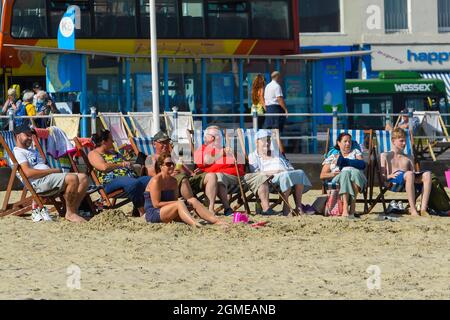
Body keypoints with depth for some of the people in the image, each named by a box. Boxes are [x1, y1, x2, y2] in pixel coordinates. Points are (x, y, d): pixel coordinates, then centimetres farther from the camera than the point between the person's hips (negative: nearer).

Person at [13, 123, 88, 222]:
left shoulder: (32, 151, 34)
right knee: (72, 178, -30)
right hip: (39, 182, -10)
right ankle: (70, 213, -19)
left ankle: (74, 210, -7)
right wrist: (53, 171, -12)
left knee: (83, 178, -6)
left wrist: (55, 170, 3)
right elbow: (28, 173, -14)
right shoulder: (18, 152, 1)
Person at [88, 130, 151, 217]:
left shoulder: (113, 153, 30)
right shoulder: (93, 154, 6)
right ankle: (142, 212, -37)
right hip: (111, 182, -8)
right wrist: (121, 164, -12)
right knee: (133, 183, -38)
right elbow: (104, 167, -14)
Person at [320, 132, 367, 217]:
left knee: (355, 172, -37)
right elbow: (322, 175, 17)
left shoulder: (355, 152, 29)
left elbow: (362, 164, 7)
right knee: (346, 173, -38)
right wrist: (333, 174, -5)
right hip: (339, 178, -1)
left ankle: (352, 207, -48)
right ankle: (345, 209, -58)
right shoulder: (332, 156, 26)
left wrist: (345, 161, -3)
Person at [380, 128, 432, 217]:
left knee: (427, 174, -27)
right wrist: (390, 176, -14)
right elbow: (381, 176, 7)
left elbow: (413, 173, 21)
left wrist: (417, 174, -2)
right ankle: (413, 209, -44)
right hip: (393, 182, -5)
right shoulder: (385, 156, 19)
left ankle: (423, 208, -38)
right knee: (409, 174, -40)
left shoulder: (407, 158, 33)